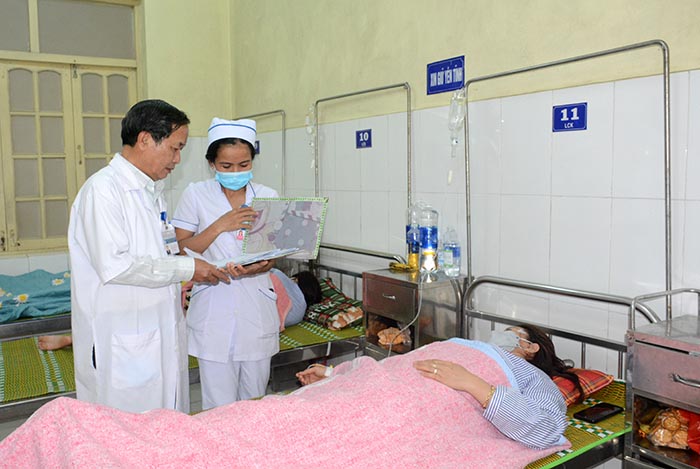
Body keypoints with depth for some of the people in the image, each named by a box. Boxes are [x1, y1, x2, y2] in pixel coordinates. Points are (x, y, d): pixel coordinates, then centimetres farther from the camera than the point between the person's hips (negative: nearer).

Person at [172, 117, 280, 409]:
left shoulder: (268, 197, 5)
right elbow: (181, 250, -3)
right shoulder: (196, 194, 0)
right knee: (219, 406, 2)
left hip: (257, 307, 2)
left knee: (255, 401, 13)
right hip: (214, 308, -2)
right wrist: (220, 226, -16)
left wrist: (257, 267, -16)